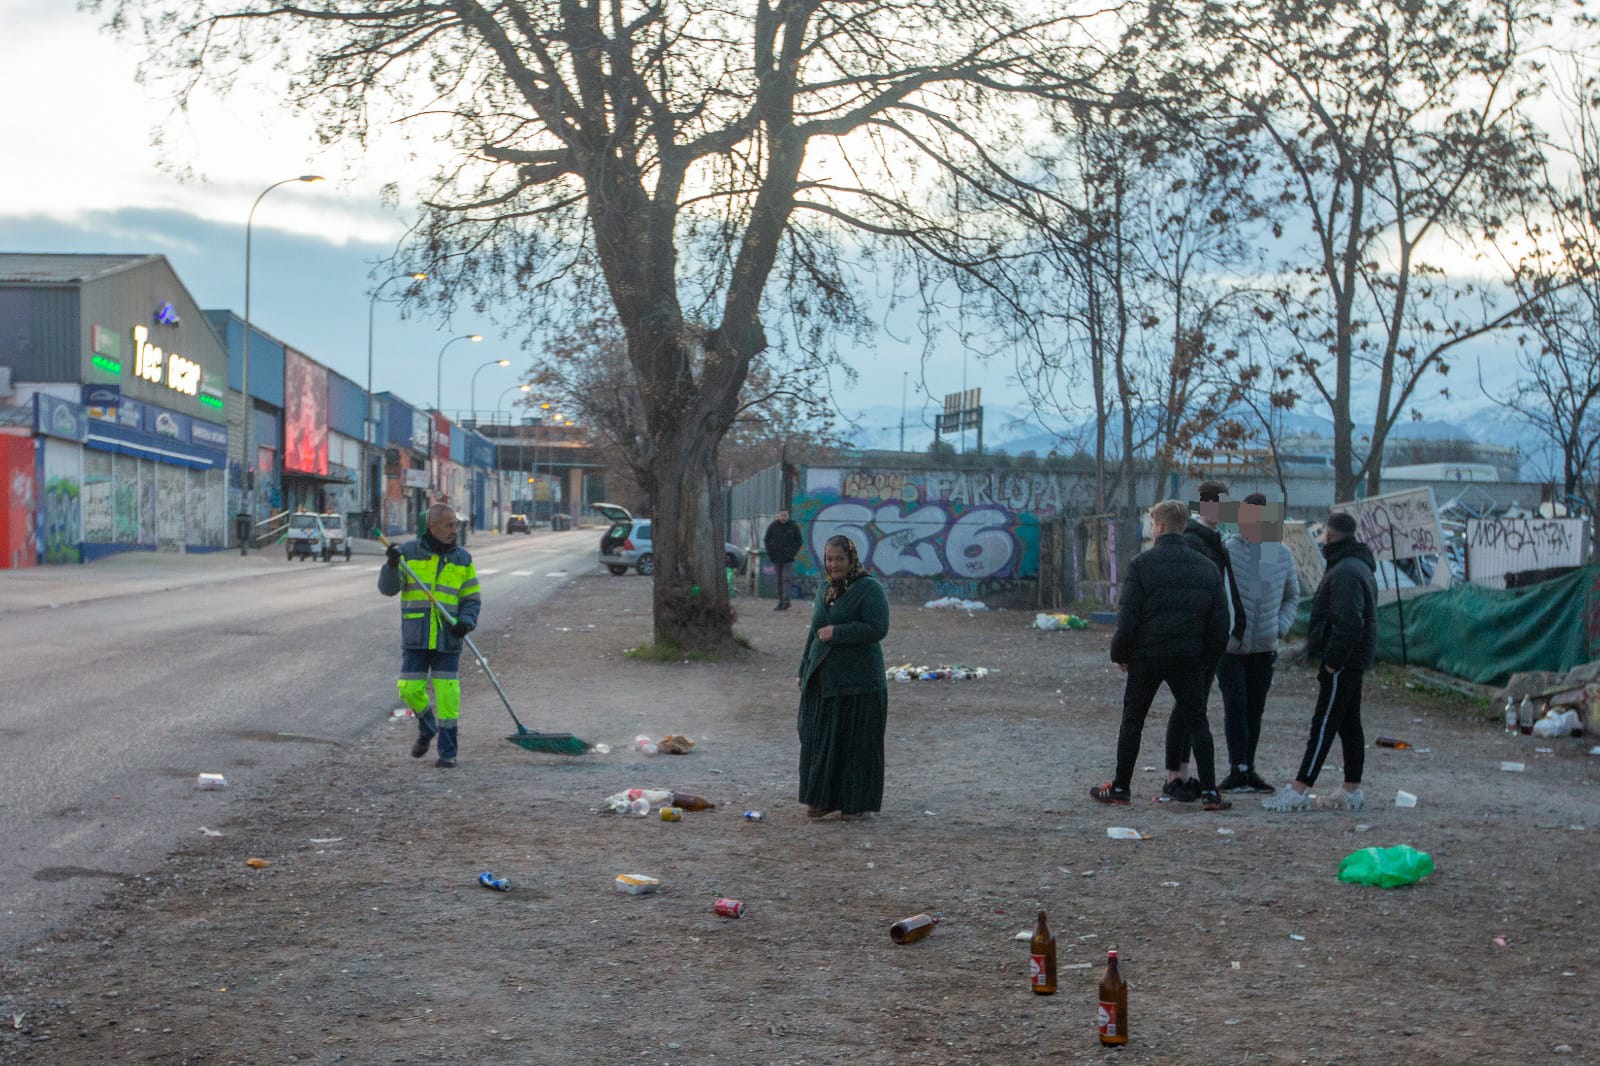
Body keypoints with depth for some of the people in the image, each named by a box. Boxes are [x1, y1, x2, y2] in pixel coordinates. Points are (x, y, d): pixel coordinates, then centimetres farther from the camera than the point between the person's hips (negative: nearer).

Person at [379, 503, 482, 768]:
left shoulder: (462, 558, 5)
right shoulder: (409, 552, 1)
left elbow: (472, 598, 7)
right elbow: (388, 588, -4)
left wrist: (466, 622, -12)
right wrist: (392, 565, -22)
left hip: (447, 637, 0)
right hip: (415, 636, 0)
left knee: (447, 694, -4)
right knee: (410, 689, -1)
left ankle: (447, 752, 5)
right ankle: (426, 729, 29)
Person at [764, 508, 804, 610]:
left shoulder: (793, 526, -2)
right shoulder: (773, 526, 2)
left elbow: (799, 541, 5)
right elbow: (767, 540, 11)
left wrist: (793, 552, -6)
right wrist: (770, 553, 1)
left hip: (788, 557, -3)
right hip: (776, 558, 3)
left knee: (785, 578, -14)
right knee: (779, 580, 6)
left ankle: (786, 600, -16)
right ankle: (780, 602, 10)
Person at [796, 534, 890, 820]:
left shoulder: (869, 588, -7)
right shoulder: (824, 591, 14)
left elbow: (878, 628, -18)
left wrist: (836, 632, -17)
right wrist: (804, 670, 20)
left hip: (857, 681, -6)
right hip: (822, 680, 7)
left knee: (856, 742, 0)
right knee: (818, 740, 7)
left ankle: (856, 802, 10)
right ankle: (823, 799, 17)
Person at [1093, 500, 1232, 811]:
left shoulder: (1142, 564, -8)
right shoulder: (1206, 567, 5)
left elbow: (1128, 616, -10)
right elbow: (1220, 621, 6)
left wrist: (1119, 654, 2)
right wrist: (1208, 658, 14)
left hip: (1146, 656, -3)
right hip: (1189, 657, 3)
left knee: (1132, 721, 9)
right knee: (1197, 723, 8)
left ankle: (1120, 788, 15)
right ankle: (1209, 792, 2)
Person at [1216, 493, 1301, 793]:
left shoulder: (1282, 555, 4)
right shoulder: (1225, 551, -8)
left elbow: (1292, 596, 17)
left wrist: (1282, 626, 2)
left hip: (1264, 647, 4)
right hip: (1229, 645, -4)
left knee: (1255, 709, 9)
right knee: (1235, 706, -9)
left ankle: (1247, 769, 18)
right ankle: (1238, 768, -5)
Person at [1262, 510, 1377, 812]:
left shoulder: (1344, 572, -19)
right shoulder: (1360, 567, 17)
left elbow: (1349, 623, -28)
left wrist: (1332, 661, -21)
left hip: (1341, 662, -10)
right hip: (1352, 660, 10)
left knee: (1324, 725, -9)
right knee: (1349, 725, 13)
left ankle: (1299, 791, -9)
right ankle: (1352, 791, 18)